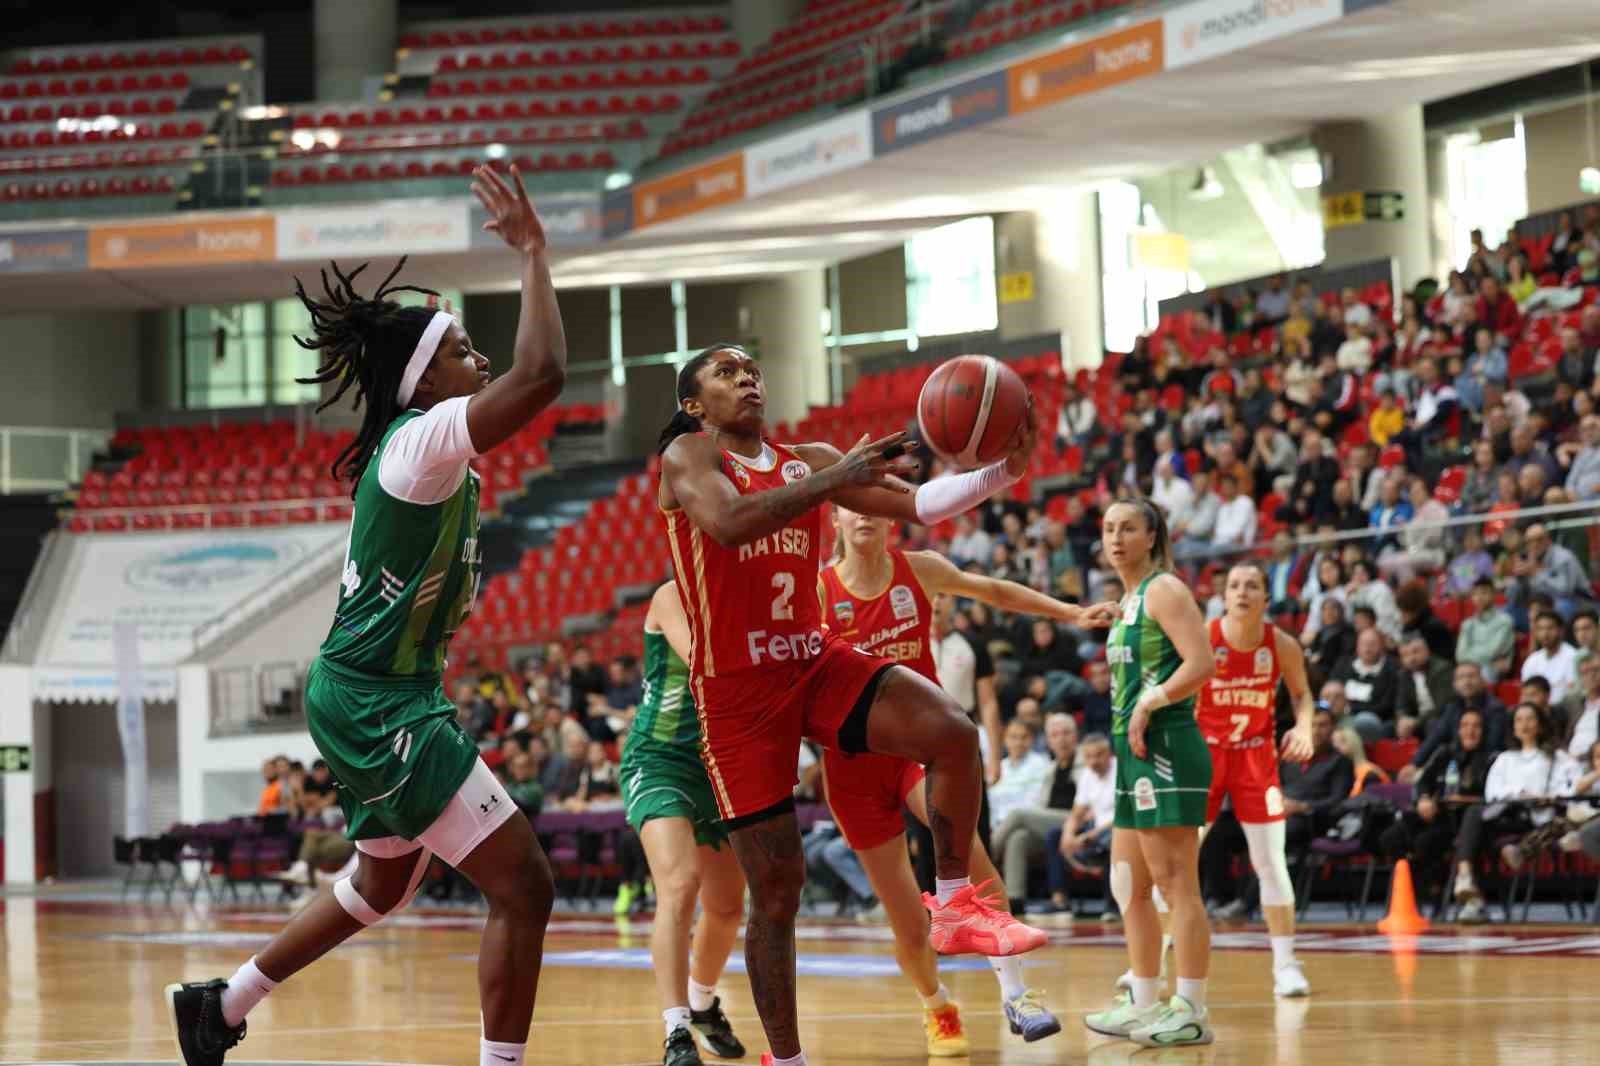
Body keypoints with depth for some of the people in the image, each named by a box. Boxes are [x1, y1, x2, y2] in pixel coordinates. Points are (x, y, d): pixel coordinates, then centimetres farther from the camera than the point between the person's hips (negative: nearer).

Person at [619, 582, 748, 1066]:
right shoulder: (674, 596, -11)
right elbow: (703, 657, -29)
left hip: (722, 766, 6)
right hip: (659, 759, -6)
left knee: (727, 907, 15)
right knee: (680, 883, -26)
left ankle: (703, 1003, 44)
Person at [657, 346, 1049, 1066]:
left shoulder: (809, 461, 11)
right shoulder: (688, 456, -5)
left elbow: (915, 505, 4)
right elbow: (729, 522, -27)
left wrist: (1002, 473, -12)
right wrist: (836, 479, -31)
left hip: (817, 661, 4)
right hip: (738, 689, -4)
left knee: (952, 733, -23)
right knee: (776, 888, -2)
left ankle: (955, 908, -8)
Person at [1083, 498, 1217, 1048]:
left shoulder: (1164, 590, -8)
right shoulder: (1129, 601, 19)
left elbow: (1202, 663, -19)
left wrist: (1148, 704, -18)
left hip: (1165, 749, -10)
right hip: (1137, 755, 10)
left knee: (1177, 883, -9)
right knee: (1128, 888, 13)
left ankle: (1192, 1012, -8)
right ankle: (1143, 1005, 20)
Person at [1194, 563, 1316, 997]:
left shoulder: (1282, 645, -11)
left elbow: (1301, 692, 7)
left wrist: (1303, 726, -12)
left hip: (1256, 755, 0)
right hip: (1204, 750, 0)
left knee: (1270, 861, -3)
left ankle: (1285, 964, 5)